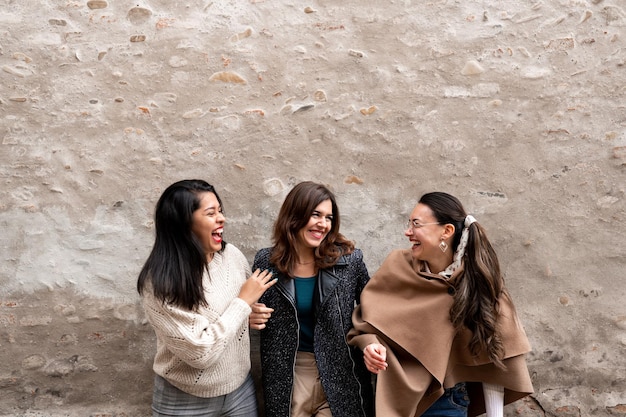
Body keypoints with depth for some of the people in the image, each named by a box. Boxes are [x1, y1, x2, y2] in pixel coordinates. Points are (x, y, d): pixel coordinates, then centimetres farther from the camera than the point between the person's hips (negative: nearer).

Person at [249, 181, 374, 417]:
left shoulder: (349, 259, -10)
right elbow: (255, 311, 8)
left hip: (340, 372, 0)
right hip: (287, 375, 1)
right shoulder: (266, 262, -8)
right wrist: (250, 318, -14)